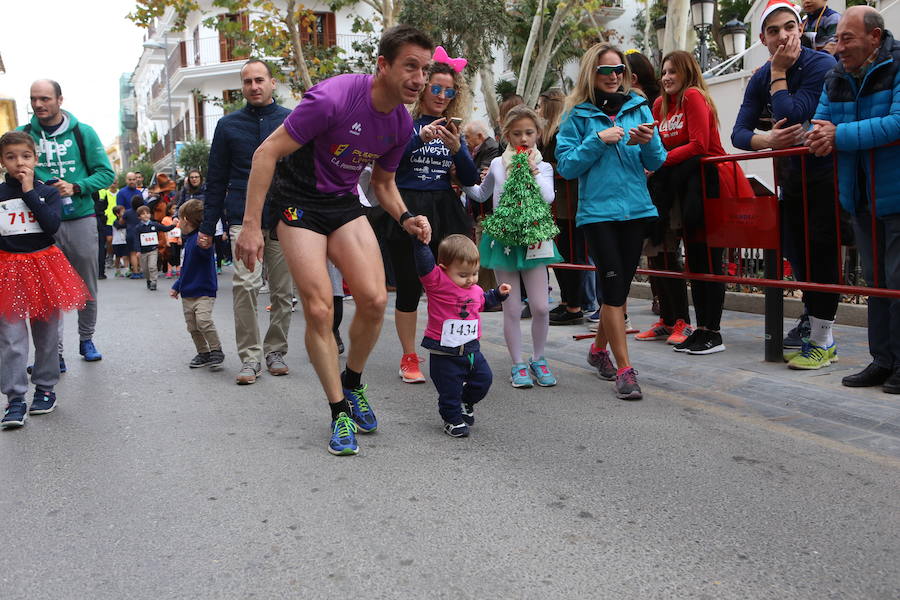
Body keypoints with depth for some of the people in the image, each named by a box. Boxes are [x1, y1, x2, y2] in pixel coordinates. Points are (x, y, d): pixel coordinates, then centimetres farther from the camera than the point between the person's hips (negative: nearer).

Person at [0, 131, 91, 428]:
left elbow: (52, 225, -15)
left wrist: (29, 192, -14)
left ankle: (45, 389, 23)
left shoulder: (48, 192, 2)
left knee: (46, 332, 10)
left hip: (43, 264, 1)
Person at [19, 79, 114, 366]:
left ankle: (86, 339, 28)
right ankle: (55, 351, 8)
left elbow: (106, 173, 0)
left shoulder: (82, 132, 1)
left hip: (81, 219, 0)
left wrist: (76, 187, -15)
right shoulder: (23, 135, 4)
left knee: (87, 287, 9)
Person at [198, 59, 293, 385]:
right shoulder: (228, 125, 10)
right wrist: (207, 227, 9)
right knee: (245, 284, -15)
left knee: (283, 290, 5)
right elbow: (216, 180, 13)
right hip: (243, 219, 0)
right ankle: (250, 356, -6)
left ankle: (275, 351, 20)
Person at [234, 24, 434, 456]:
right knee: (319, 310, -12)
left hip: (344, 203, 5)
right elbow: (267, 153, -21)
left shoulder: (401, 122, -3)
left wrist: (405, 218, -7)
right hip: (298, 203, -5)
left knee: (374, 300, -11)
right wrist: (251, 225, -23)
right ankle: (340, 412, 4)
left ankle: (352, 384, 16)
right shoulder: (333, 97, -25)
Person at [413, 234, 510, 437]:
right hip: (445, 354, -6)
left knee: (484, 379, 16)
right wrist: (421, 240, -42)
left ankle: (466, 402, 42)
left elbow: (484, 301, 29)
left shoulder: (475, 290, 5)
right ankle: (452, 419, 28)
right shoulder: (437, 282, -16)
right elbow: (425, 264, -32)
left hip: (471, 350, 6)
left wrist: (499, 293, 17)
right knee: (449, 391, 5)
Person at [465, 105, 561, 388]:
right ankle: (518, 364, 15)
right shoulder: (497, 164, 6)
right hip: (503, 239, 0)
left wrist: (533, 169, -14)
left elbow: (547, 198, -15)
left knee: (541, 307, -3)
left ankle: (537, 359, 18)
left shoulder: (543, 167, 4)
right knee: (512, 309, 2)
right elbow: (481, 194, 22)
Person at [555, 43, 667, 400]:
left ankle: (599, 349, 32)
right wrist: (598, 140, -14)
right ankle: (624, 370, -4)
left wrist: (648, 142, -13)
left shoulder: (639, 108, 8)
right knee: (613, 287, -8)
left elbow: (657, 163, 7)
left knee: (620, 286, 11)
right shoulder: (578, 115, 1)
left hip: (636, 208, 4)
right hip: (597, 211, -4)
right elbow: (566, 166, -5)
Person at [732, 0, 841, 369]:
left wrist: (778, 73, -18)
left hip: (826, 170, -7)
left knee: (820, 249, -8)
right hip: (792, 174, 7)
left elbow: (792, 117, -28)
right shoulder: (760, 80, 2)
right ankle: (811, 320, 31)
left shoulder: (821, 65, -17)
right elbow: (739, 133, -7)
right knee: (797, 251, 13)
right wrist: (765, 139, -28)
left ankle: (822, 339, 0)